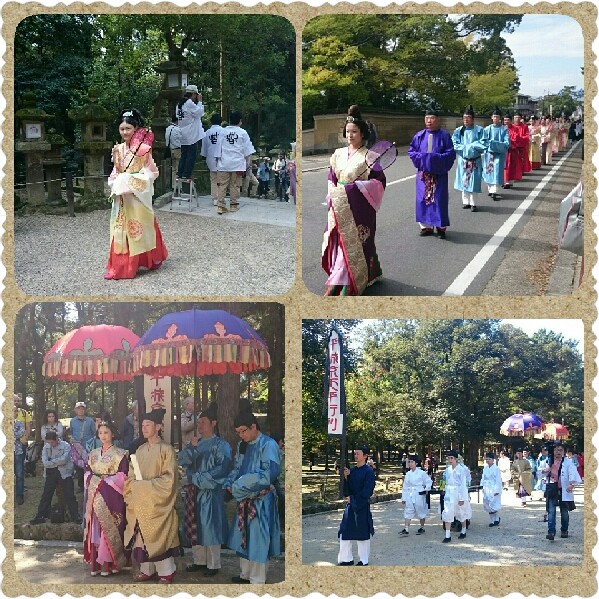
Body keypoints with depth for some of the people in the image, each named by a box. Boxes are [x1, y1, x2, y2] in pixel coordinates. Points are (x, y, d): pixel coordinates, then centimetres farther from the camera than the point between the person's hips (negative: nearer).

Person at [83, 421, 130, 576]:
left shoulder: (119, 454, -2)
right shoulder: (93, 454, 15)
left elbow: (122, 477, -8)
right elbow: (87, 472, 15)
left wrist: (105, 481, -11)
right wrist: (91, 480, -5)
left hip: (111, 497, -5)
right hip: (94, 497, 5)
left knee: (108, 529, -5)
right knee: (94, 528, 3)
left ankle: (108, 563, 0)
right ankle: (95, 563, 7)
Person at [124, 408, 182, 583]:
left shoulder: (166, 449, -8)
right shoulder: (140, 450, 11)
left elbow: (169, 478, -12)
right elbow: (132, 476, 15)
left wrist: (146, 484, -16)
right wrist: (133, 484, -5)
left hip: (158, 502, -6)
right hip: (140, 501, 6)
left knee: (159, 535, -5)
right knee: (142, 534, 6)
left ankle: (166, 572, 4)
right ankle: (147, 569, 15)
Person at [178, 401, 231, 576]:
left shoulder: (221, 445, -7)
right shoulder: (195, 443, 12)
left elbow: (222, 469, -17)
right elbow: (181, 461, 2)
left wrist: (197, 477, -13)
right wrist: (191, 447, -16)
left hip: (211, 493, -6)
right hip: (194, 492, 6)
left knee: (210, 527, -3)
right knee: (195, 528, 9)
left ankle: (213, 565, 5)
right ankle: (199, 561, 19)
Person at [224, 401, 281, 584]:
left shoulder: (268, 445, -15)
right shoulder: (242, 445, 9)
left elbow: (271, 472, -23)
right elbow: (236, 469, 17)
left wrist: (240, 485, -22)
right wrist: (228, 484, -4)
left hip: (261, 500, -8)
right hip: (244, 499, 8)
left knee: (258, 539, -2)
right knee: (243, 537, 14)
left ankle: (257, 580, 7)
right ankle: (245, 574, 27)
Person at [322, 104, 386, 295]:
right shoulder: (338, 155, 10)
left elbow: (378, 181, -10)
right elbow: (331, 180, 15)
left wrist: (354, 187, -17)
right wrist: (332, 195, 0)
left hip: (359, 207, -5)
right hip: (339, 206, 5)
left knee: (353, 242, -5)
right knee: (339, 242, 5)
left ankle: (346, 286, -4)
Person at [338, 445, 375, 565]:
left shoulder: (368, 472, -9)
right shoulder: (352, 470, 8)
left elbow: (367, 491, -14)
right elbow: (346, 490, 8)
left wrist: (353, 498, -11)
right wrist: (346, 477, -8)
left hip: (362, 506, -6)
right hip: (350, 505, 6)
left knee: (363, 534, 4)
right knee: (344, 533, 4)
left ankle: (364, 560, 15)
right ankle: (347, 559, 13)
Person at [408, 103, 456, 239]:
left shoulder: (444, 135, -4)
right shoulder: (420, 135, 5)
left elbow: (450, 153, -7)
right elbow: (411, 151, 7)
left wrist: (436, 158, -19)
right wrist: (421, 157, -11)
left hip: (439, 174, -3)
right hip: (423, 173, 3)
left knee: (439, 200, 0)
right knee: (424, 199, 5)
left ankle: (441, 227, 8)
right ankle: (426, 226, 14)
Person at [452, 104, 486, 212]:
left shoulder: (479, 130, -1)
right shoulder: (458, 131, 6)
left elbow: (482, 144, -7)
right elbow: (454, 144, -1)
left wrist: (470, 146, -12)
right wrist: (465, 148, -13)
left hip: (475, 160, -3)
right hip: (463, 160, 3)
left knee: (473, 181, -5)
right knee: (464, 181, 4)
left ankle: (473, 203, 0)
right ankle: (466, 201, 13)